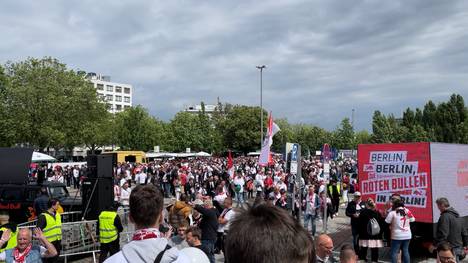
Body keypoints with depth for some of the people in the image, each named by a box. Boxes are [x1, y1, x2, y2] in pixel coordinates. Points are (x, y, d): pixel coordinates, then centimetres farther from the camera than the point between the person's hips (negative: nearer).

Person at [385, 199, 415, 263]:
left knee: (394, 252, 2)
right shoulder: (407, 211, 3)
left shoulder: (392, 213, -11)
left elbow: (387, 222, -8)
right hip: (407, 235, 5)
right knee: (405, 251, 13)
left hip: (397, 236, -5)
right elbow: (412, 220, 14)